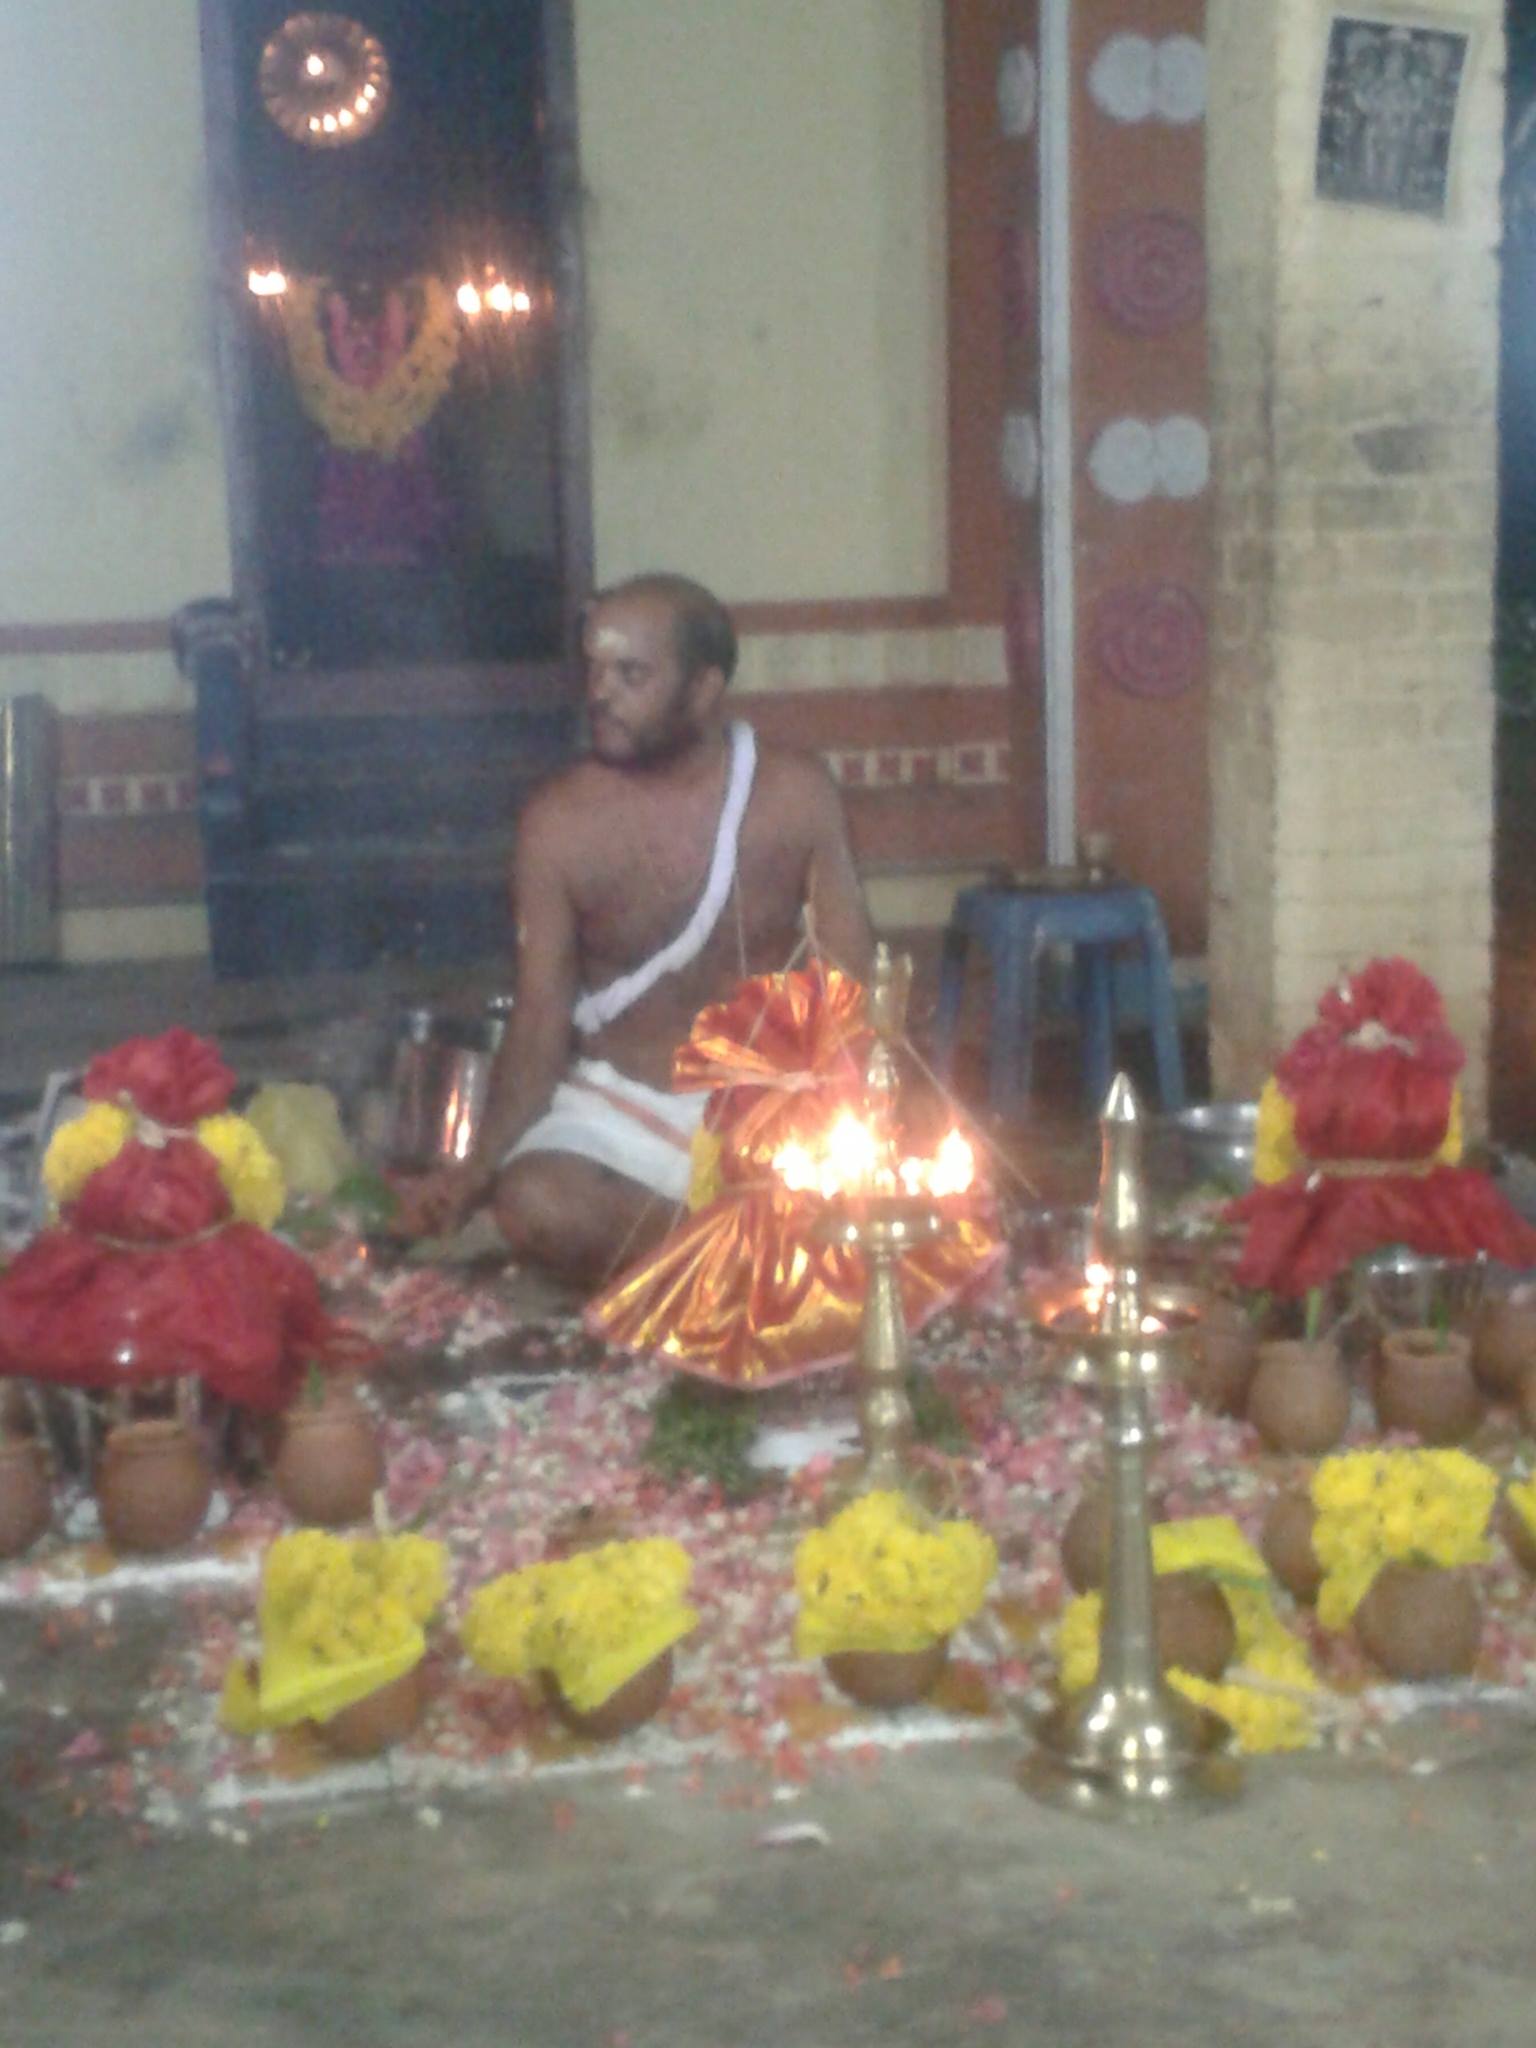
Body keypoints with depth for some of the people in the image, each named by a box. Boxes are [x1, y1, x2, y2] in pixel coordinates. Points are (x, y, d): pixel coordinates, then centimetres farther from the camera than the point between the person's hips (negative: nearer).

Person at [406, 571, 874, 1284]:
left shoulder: (796, 794, -4)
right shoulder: (558, 821, -6)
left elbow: (852, 984, -3)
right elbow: (541, 1017, -7)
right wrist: (480, 1164, -23)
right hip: (618, 1110, 0)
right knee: (535, 1205, -32)